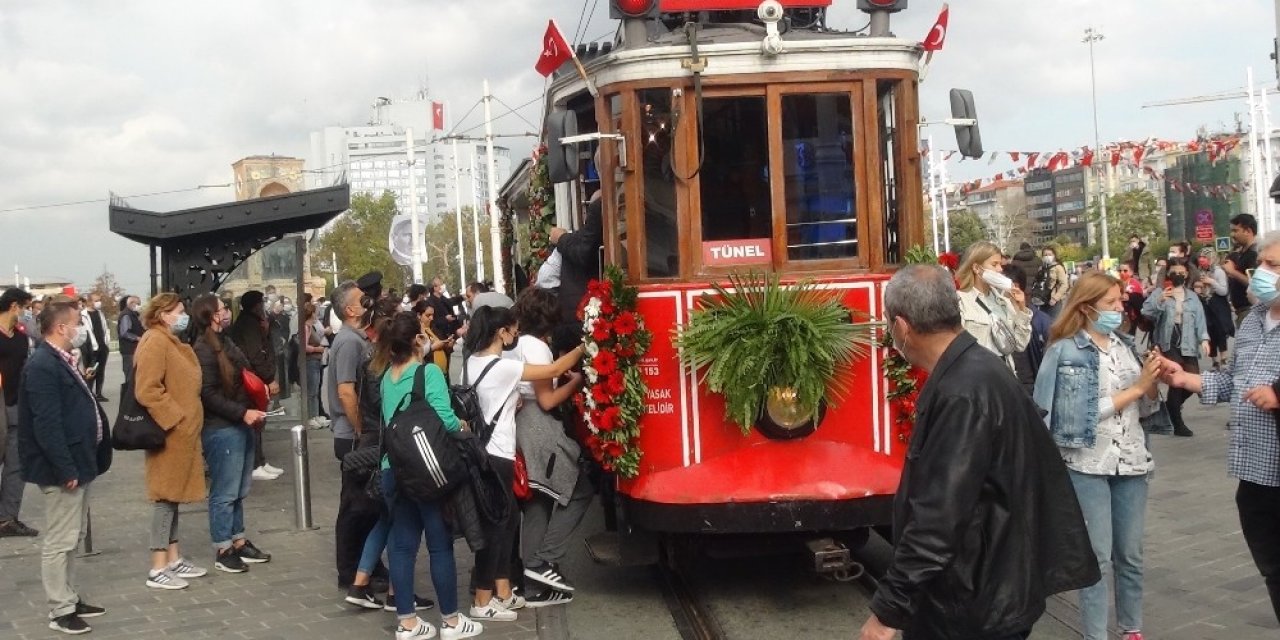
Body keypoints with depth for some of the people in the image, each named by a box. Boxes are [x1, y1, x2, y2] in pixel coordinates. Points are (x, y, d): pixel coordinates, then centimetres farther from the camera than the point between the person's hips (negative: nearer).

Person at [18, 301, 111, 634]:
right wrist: (66, 469, -23)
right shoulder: (43, 366, -20)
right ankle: (60, 611, 8)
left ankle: (70, 598, 30)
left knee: (73, 538, 19)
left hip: (77, 463, 10)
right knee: (60, 541, -1)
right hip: (63, 468, -10)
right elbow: (47, 425, -24)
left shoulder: (59, 361, 12)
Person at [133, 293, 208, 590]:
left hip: (183, 433, 10)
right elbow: (147, 391, -22)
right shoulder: (154, 343, -15)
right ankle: (158, 569, 0)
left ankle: (174, 558, 21)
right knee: (166, 496, -5)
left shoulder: (172, 342, 16)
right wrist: (175, 419, -20)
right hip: (170, 434, -10)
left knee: (173, 495, 14)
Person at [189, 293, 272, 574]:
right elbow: (209, 394, -19)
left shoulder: (225, 341, 13)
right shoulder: (203, 349, -14)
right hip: (221, 430, -9)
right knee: (225, 493, -1)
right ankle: (223, 551, 8)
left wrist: (253, 412, 9)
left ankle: (239, 542, 25)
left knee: (238, 492, 15)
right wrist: (243, 413, -21)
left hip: (239, 427, 9)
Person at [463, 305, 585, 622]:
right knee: (494, 526, -1)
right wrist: (582, 348, -1)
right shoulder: (502, 367, -18)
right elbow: (554, 370, -13)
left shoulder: (473, 361, 7)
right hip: (496, 455, -9)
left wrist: (515, 401, 9)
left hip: (483, 452, 9)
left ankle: (503, 593, 23)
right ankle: (482, 603, 6)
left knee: (508, 521, 16)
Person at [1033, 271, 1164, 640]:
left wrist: (1153, 382, -9)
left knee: (1130, 554, 14)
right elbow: (1084, 413, -17)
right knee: (1098, 557, 2)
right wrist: (1135, 388, -16)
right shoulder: (1067, 351, -10)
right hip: (1089, 465, -5)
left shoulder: (1124, 345, 7)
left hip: (1131, 460, 5)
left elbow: (1146, 408, 10)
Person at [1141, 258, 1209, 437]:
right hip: (1168, 344, -4)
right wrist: (1158, 300, -31)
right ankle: (1178, 423, 0)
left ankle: (1172, 405, 28)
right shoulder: (1160, 293, 1)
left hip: (1187, 345, 4)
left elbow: (1200, 319, 8)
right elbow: (1146, 312, -13)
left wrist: (1203, 339, -6)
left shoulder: (1193, 296, 13)